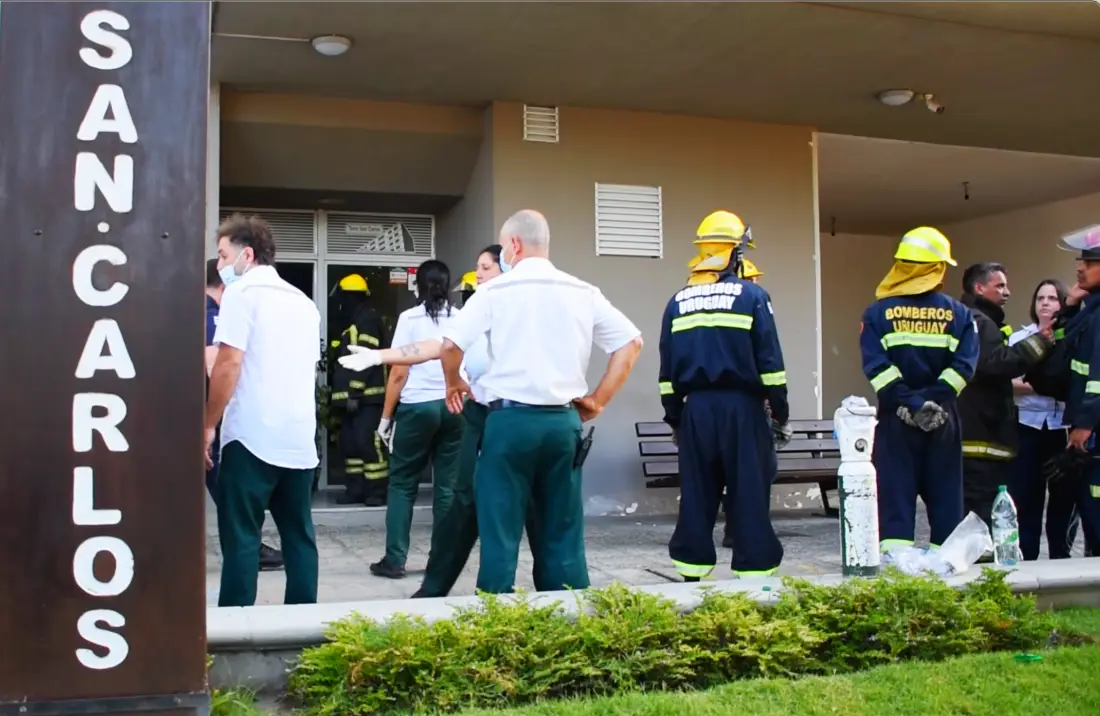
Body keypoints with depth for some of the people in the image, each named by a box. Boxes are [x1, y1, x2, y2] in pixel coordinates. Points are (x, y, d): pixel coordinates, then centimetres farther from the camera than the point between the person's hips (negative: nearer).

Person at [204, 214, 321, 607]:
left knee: (241, 537, -1)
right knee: (299, 535, 10)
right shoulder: (304, 302, 17)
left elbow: (229, 364, -12)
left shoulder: (242, 292, -4)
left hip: (251, 436, -6)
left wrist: (208, 425, -5)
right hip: (299, 438, 7)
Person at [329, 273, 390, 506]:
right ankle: (355, 490, 14)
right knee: (350, 444, 9)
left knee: (369, 443, -12)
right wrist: (342, 394, 20)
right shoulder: (353, 324, 23)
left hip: (366, 397, -11)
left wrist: (354, 394, -21)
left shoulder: (368, 320, -9)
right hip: (352, 397, 11)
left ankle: (377, 491, -8)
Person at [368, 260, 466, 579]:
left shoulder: (410, 318, -3)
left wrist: (386, 416, 1)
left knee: (402, 483, 6)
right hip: (453, 406, 3)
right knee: (447, 485, 8)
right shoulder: (462, 319, 6)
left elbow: (399, 373, -5)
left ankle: (394, 559, 5)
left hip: (417, 406, -3)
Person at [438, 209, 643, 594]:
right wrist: (598, 399, 11)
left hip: (511, 419, -3)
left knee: (501, 531, 3)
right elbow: (631, 342, 7)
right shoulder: (584, 293, 8)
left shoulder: (496, 290, -2)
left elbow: (451, 344, -9)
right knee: (563, 532, 11)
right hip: (564, 420, 4)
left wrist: (454, 384, 10)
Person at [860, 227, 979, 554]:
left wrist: (908, 402, -12)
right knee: (945, 493, 11)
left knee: (895, 492, 2)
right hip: (943, 419, 1)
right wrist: (932, 400, -11)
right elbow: (964, 364, -10)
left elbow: (876, 366, -13)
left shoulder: (878, 312, -2)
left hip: (895, 418, -1)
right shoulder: (958, 314, 1)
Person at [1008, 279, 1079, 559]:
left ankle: (1060, 561, 15)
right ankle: (1025, 562, 9)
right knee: (1026, 498, 1)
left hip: (1064, 428, 0)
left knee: (1064, 496, 3)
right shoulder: (1019, 338, 7)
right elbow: (1010, 383, -3)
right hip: (1029, 427, 0)